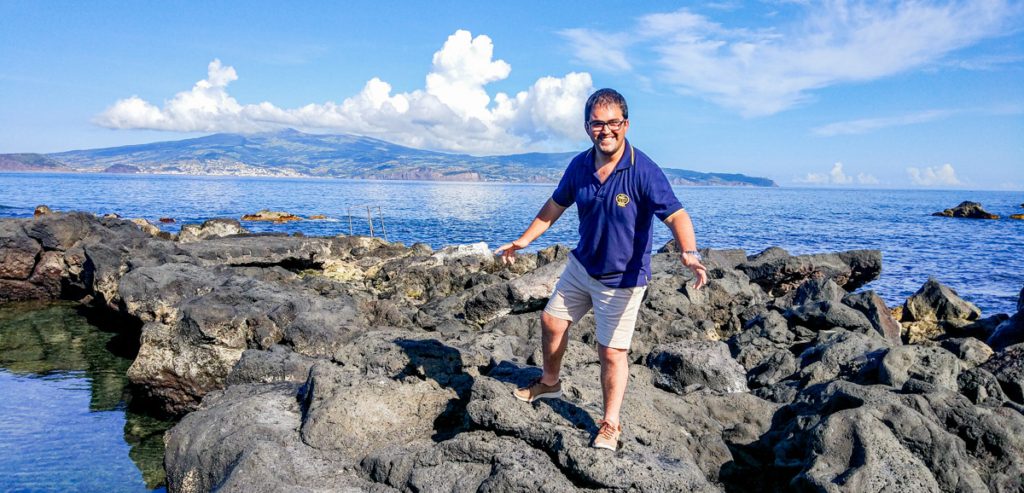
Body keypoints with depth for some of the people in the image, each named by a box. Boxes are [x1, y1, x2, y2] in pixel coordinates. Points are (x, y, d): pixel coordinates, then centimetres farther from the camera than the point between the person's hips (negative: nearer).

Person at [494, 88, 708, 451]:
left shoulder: (643, 171, -23)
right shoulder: (580, 166, -6)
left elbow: (676, 216, -30)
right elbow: (555, 206, 10)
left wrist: (689, 254, -48)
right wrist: (525, 239, 12)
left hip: (622, 279, -6)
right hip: (581, 265, 6)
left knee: (612, 352, -1)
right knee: (551, 322, 16)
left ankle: (610, 425, 18)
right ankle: (549, 382, 43)